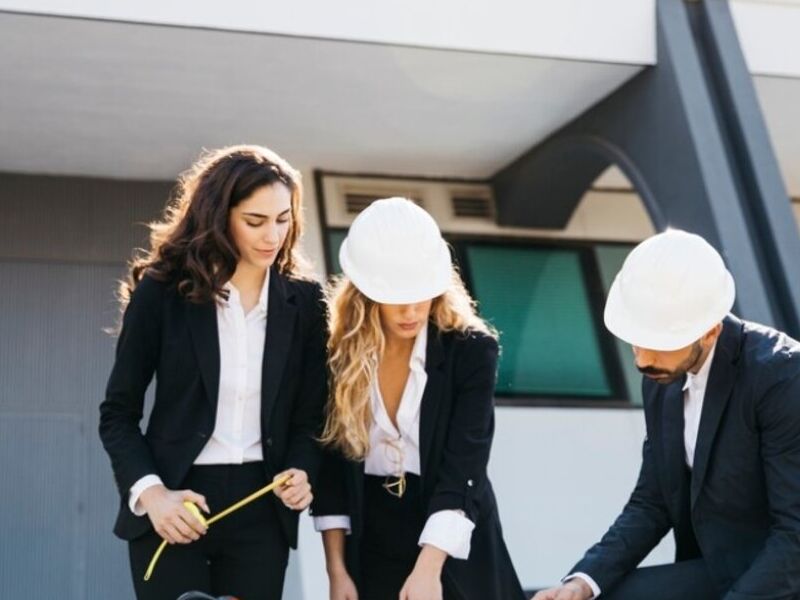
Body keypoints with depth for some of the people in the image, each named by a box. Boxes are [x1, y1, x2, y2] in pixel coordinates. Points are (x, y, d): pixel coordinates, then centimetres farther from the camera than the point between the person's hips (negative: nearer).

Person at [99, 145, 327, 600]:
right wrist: (151, 493, -15)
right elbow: (118, 413, -1)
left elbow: (311, 413, 6)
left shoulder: (304, 301, 4)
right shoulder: (162, 291, -3)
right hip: (173, 506, -2)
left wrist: (302, 472, -14)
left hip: (261, 509, 2)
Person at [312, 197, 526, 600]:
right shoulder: (338, 355, -3)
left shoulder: (472, 350, -10)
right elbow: (331, 468, 1)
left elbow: (463, 467, -17)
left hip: (452, 556, -2)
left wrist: (428, 568, -28)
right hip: (370, 553, 2)